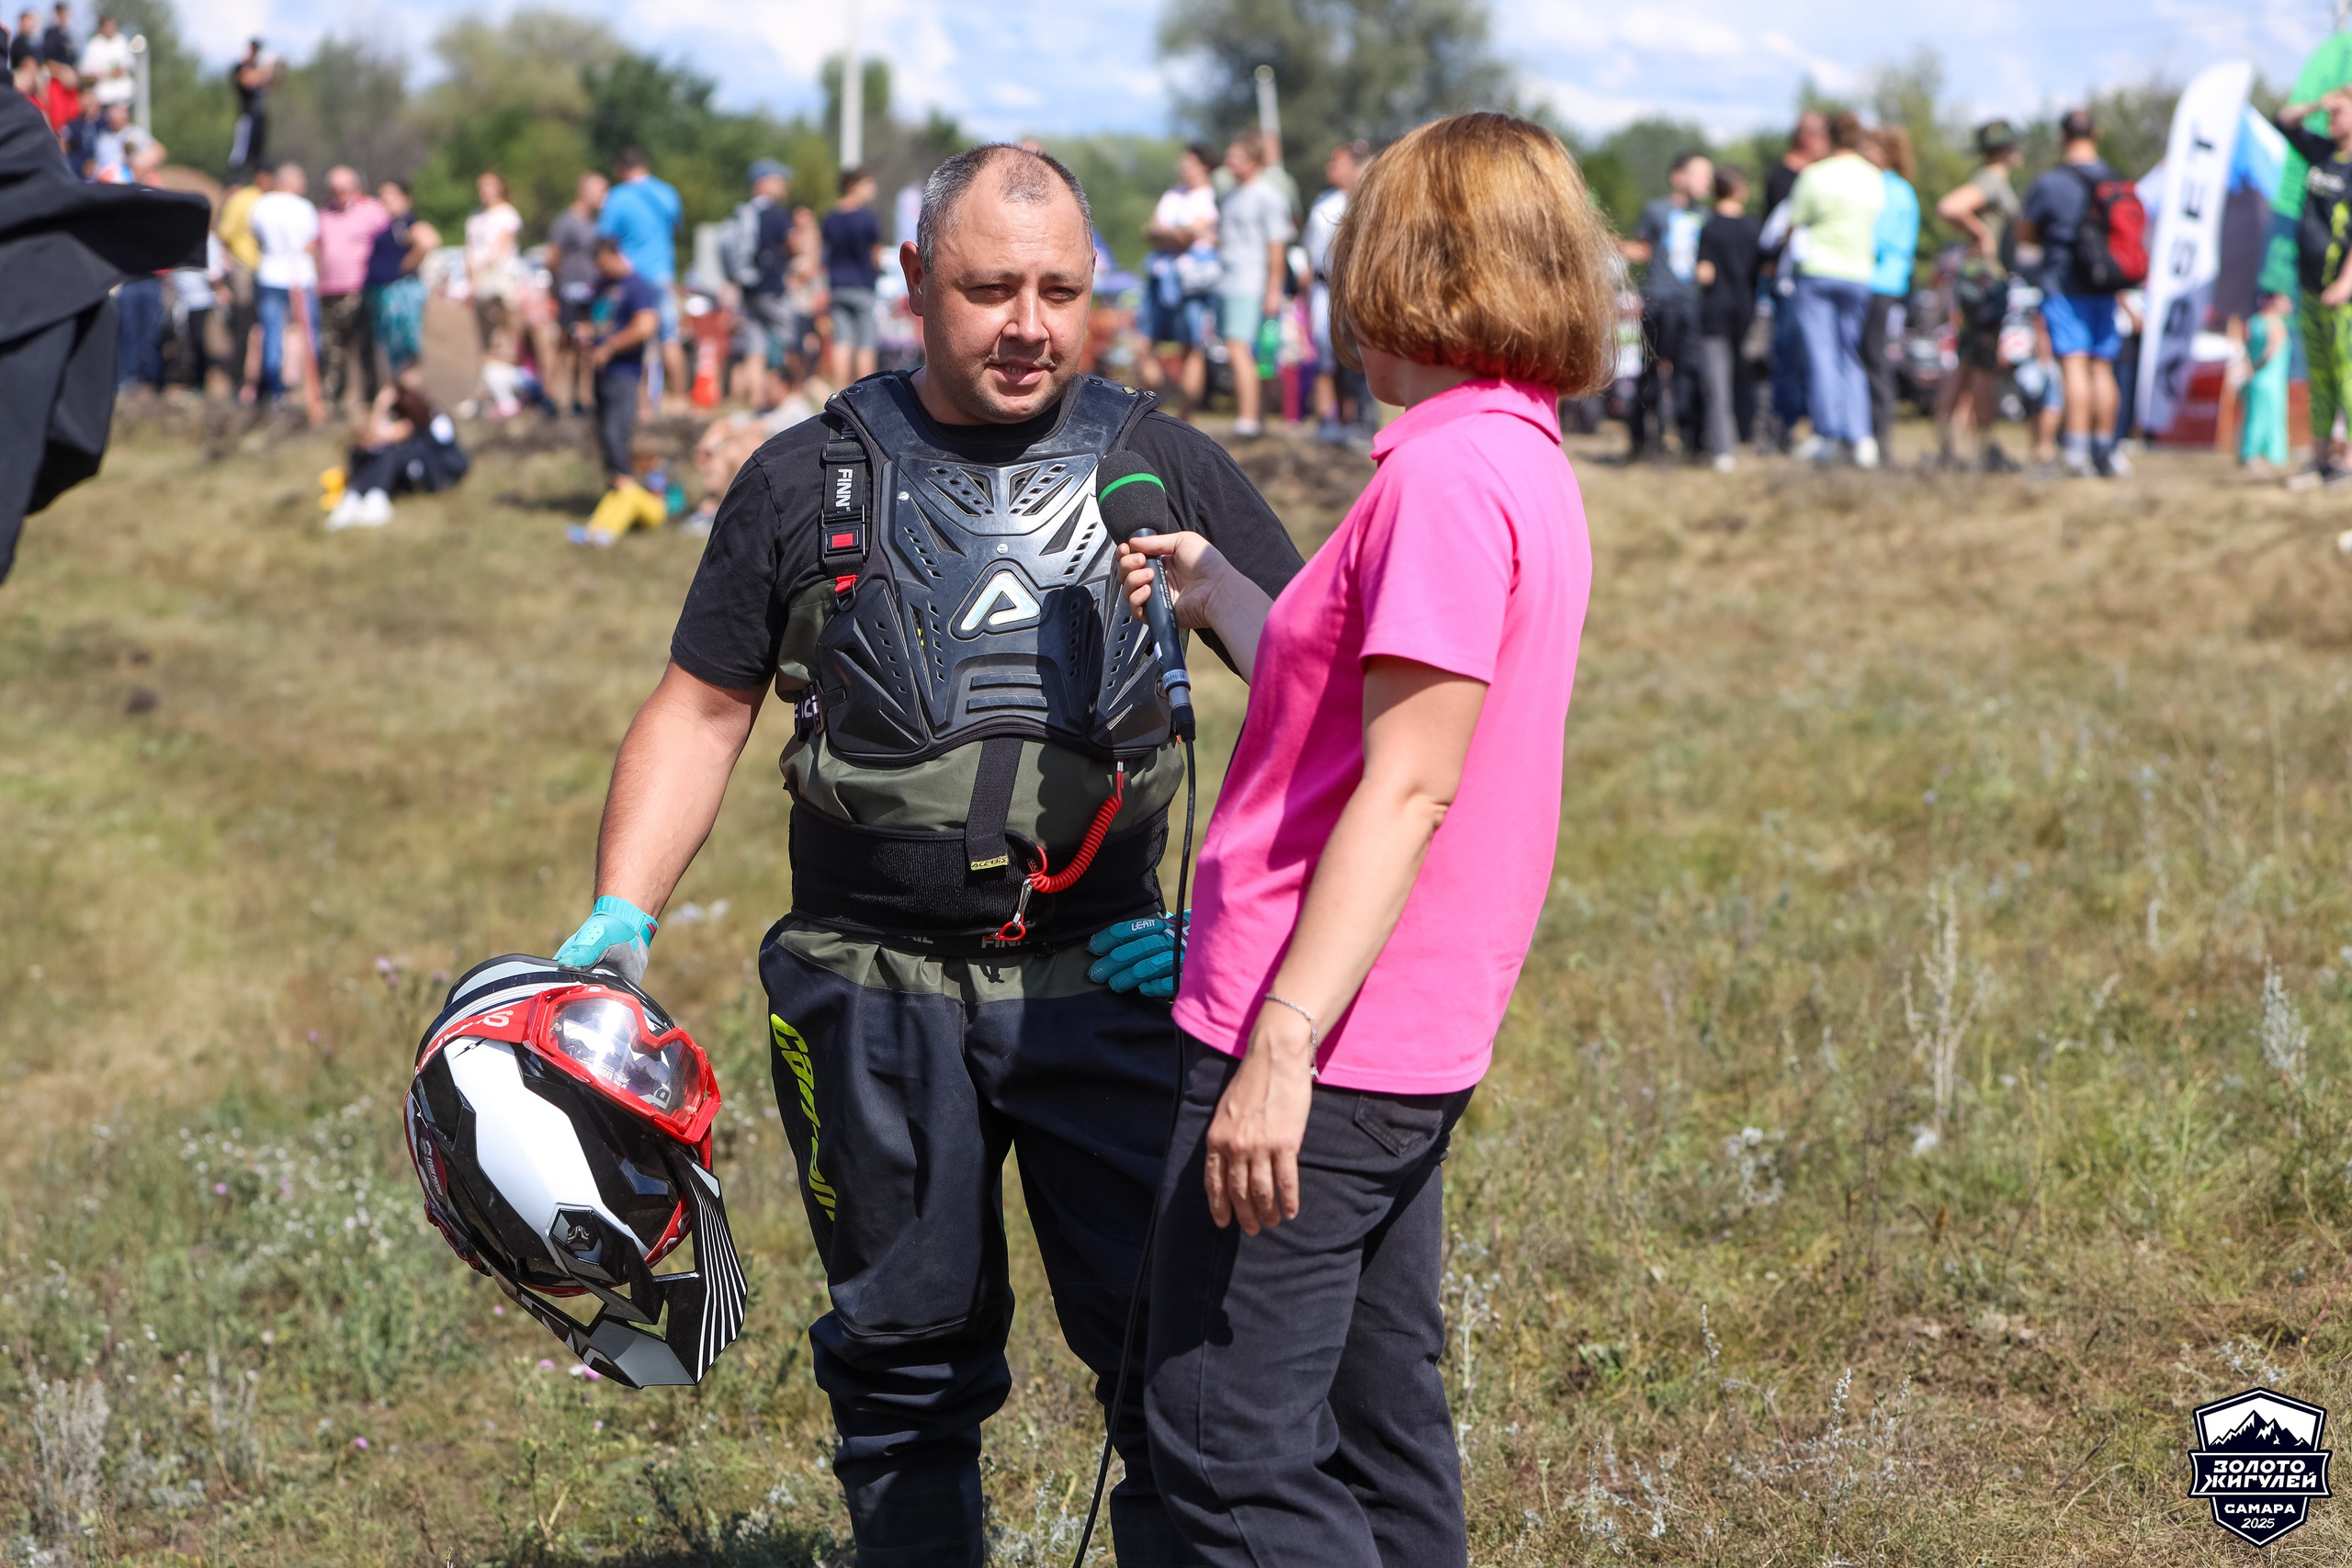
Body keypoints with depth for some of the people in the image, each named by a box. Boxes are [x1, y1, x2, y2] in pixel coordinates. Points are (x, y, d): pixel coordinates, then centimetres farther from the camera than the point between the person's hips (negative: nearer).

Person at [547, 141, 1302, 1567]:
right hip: (877, 1000, 0)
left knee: (1180, 1338, -5)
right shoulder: (811, 480, 6)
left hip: (1105, 982, 0)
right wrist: (620, 917, -1)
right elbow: (703, 709, 9)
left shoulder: (1163, 466, 7)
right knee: (908, 1350, 9)